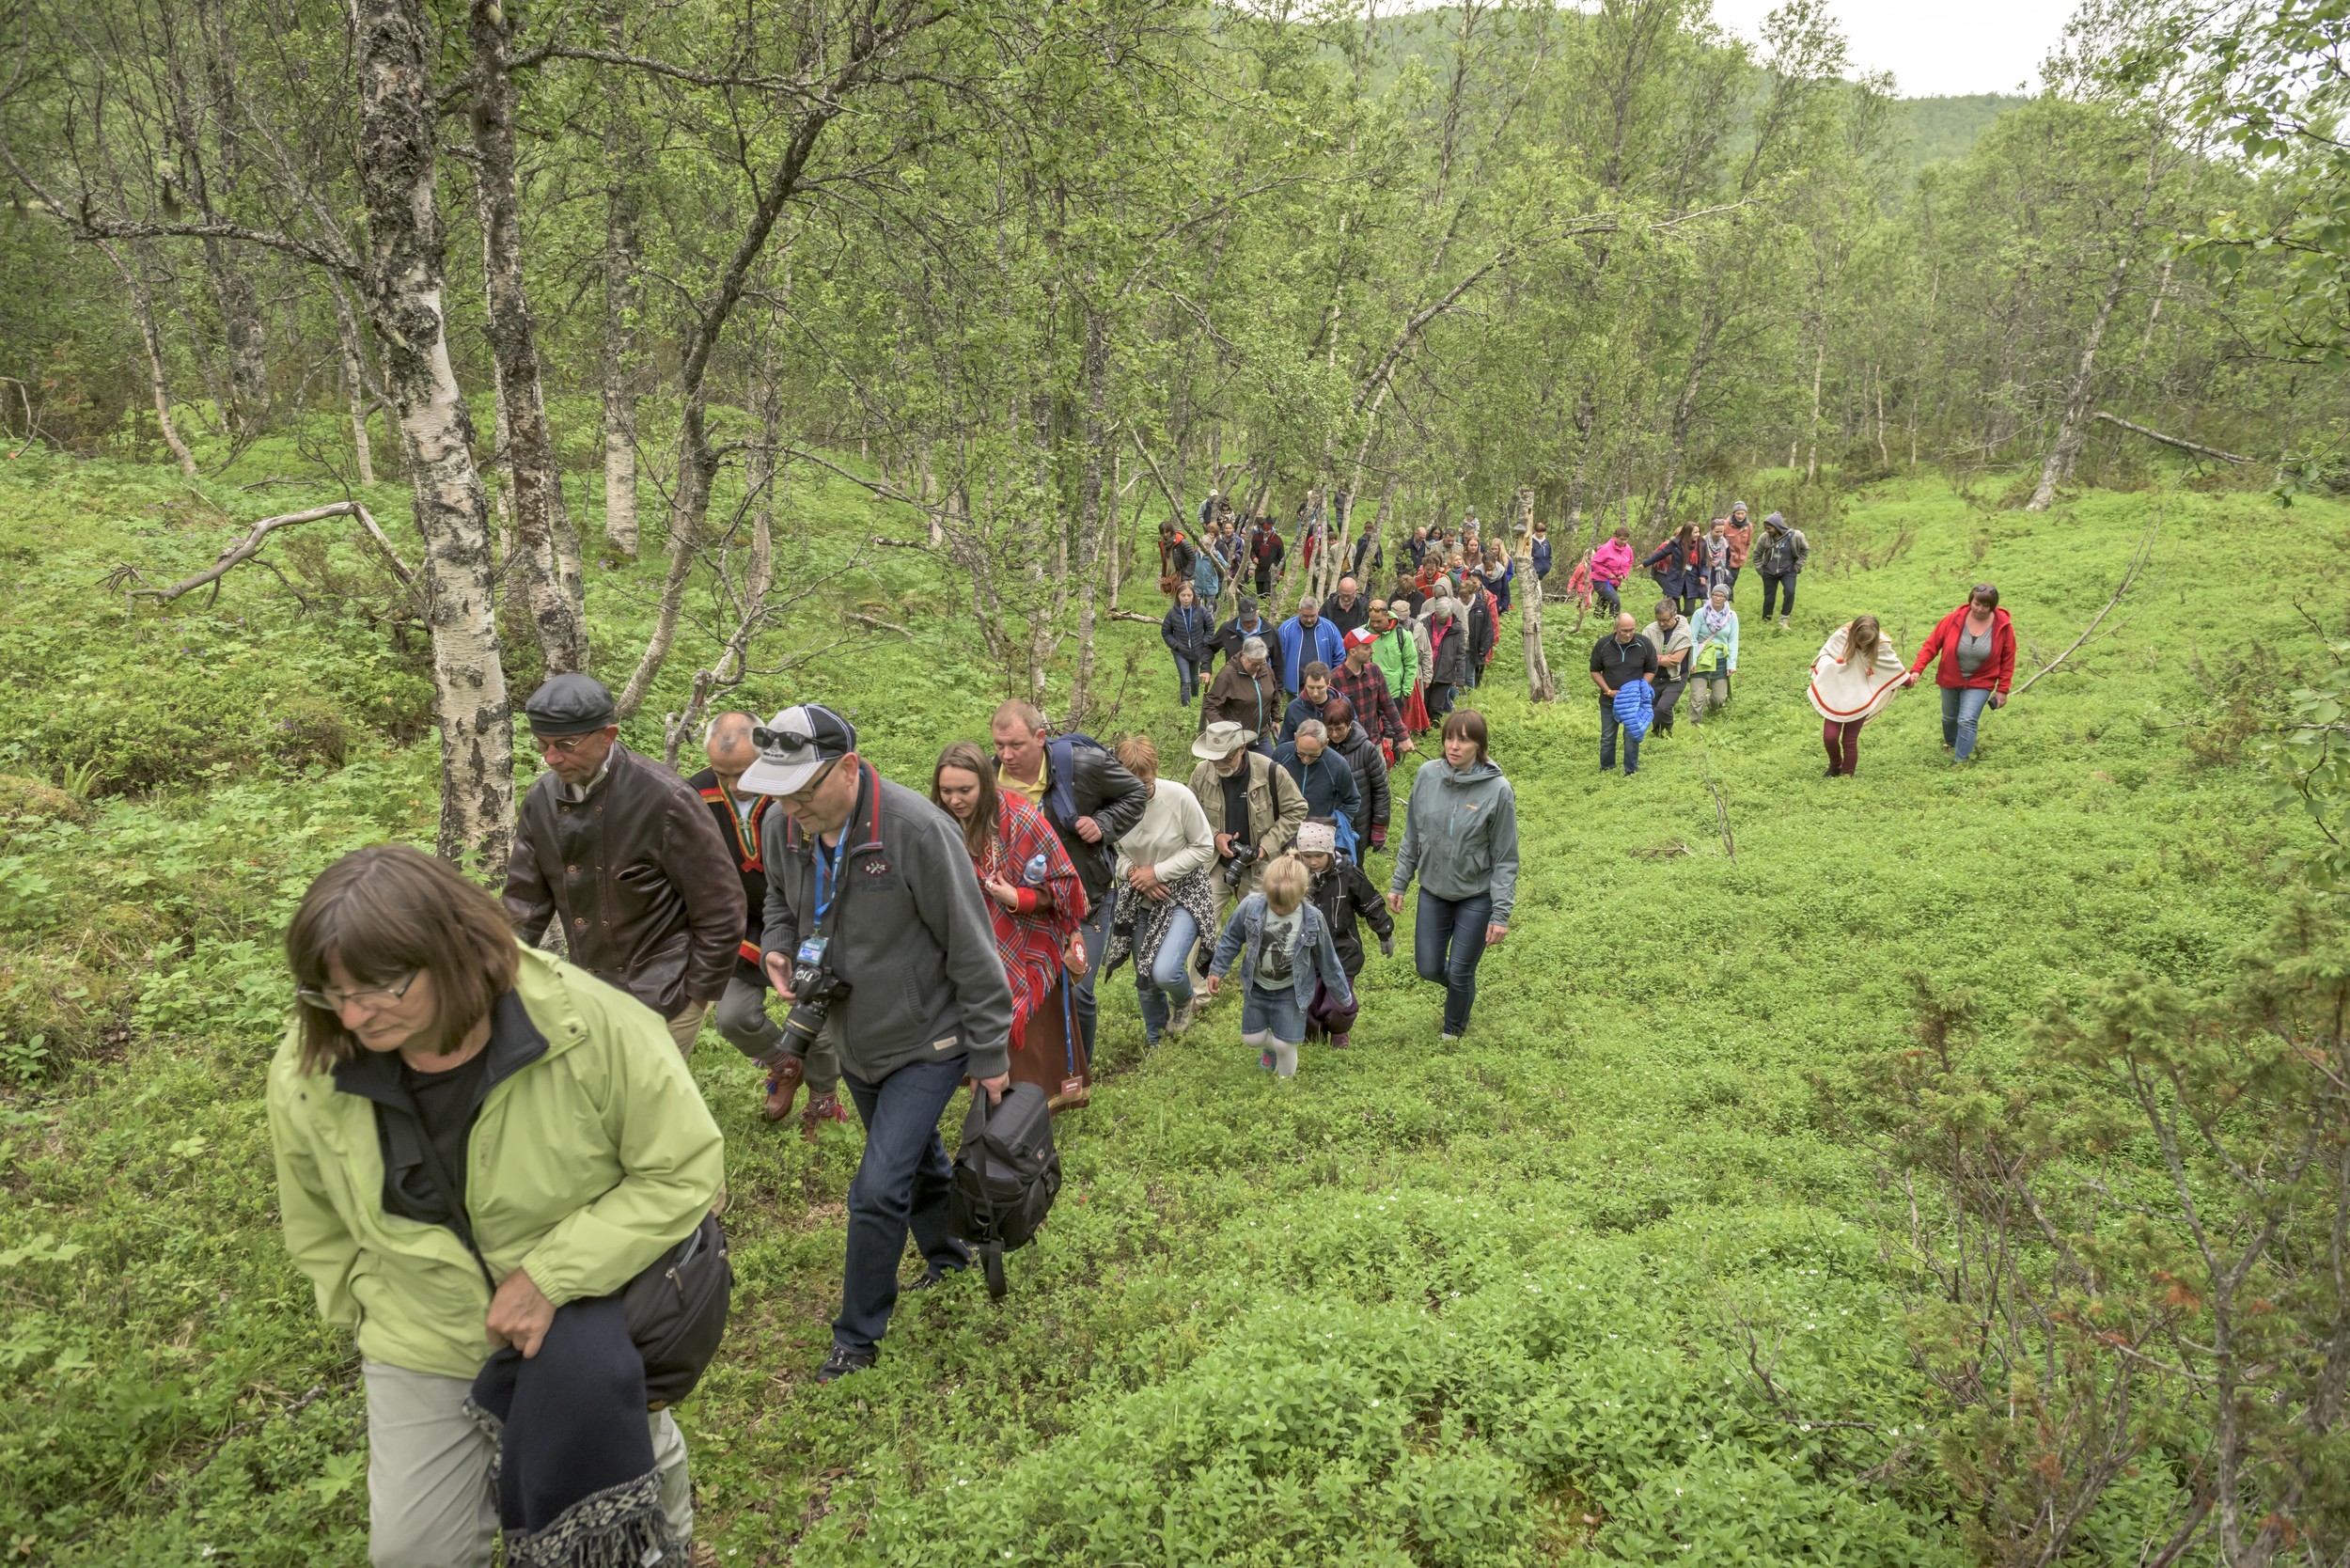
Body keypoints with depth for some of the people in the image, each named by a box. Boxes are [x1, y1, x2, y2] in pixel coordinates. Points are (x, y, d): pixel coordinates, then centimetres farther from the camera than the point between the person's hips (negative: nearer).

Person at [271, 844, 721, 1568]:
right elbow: (319, 1227, 4)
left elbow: (685, 1172, -20)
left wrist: (552, 1276, -25)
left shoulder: (593, 1026, -28)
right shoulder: (308, 1075, -17)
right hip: (425, 1342, 3)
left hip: (585, 1305, -2)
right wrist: (371, 1307, 4)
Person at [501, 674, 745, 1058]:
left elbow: (721, 908, -14)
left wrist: (699, 994, -9)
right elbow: (525, 901, 6)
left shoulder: (665, 798, -20)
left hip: (663, 998, -6)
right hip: (591, 993, 6)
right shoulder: (541, 799, -2)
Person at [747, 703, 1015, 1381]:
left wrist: (989, 1055, -15)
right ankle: (948, 1257, 51)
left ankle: (858, 1336, 14)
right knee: (916, 1159, 25)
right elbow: (781, 899, 15)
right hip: (853, 1039, 6)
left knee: (878, 1191, -7)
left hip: (926, 1044, -6)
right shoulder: (783, 825, -10)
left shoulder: (916, 829, -30)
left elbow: (972, 949, -22)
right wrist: (780, 947, -8)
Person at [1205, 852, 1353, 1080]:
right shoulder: (1251, 907, -21)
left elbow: (1327, 960, -7)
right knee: (1252, 1039, 10)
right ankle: (1271, 1047, 45)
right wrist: (1217, 970, 2)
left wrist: (1343, 995, 3)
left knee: (1284, 1044, -2)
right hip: (1257, 986, 2)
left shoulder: (1312, 920, -21)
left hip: (1291, 991, -2)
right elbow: (1231, 938, -2)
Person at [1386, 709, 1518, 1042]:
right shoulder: (1427, 775, -9)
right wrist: (1399, 884, 7)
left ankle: (1455, 1027, 38)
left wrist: (1501, 915, -13)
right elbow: (1412, 836, 5)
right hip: (1433, 892, 4)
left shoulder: (1498, 789, -19)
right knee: (1428, 968, 11)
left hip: (1477, 896, -3)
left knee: (1460, 972, 7)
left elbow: (1505, 859, -12)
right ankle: (1464, 988, 46)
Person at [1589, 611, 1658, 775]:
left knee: (1632, 736, 3)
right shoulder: (1602, 645, -10)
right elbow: (1595, 671, 1)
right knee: (1607, 737, 11)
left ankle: (1631, 771, 16)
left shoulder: (1645, 644, -12)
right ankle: (1606, 768, 27)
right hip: (1609, 700, 1)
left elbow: (1651, 670, 1)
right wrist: (1609, 691, -10)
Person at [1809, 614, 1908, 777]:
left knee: (1849, 741, 0)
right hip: (1835, 696, 1)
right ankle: (1835, 765, 27)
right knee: (1829, 737, -4)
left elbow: (1894, 665, 4)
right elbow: (1825, 653, 0)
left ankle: (1847, 777, 19)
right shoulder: (1841, 636, -16)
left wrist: (1906, 681, 20)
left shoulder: (1881, 645, -14)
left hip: (1859, 701, -1)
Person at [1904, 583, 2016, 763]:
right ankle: (1950, 744, 51)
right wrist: (1917, 670, -24)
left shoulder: (2003, 626, -15)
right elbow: (1931, 645, -13)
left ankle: (1960, 762, -7)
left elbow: (2008, 659, -6)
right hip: (1950, 680, 2)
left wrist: (2002, 690, -6)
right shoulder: (1953, 619, -16)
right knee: (1949, 718, 21)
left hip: (1979, 682, -2)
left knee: (1967, 721, -15)